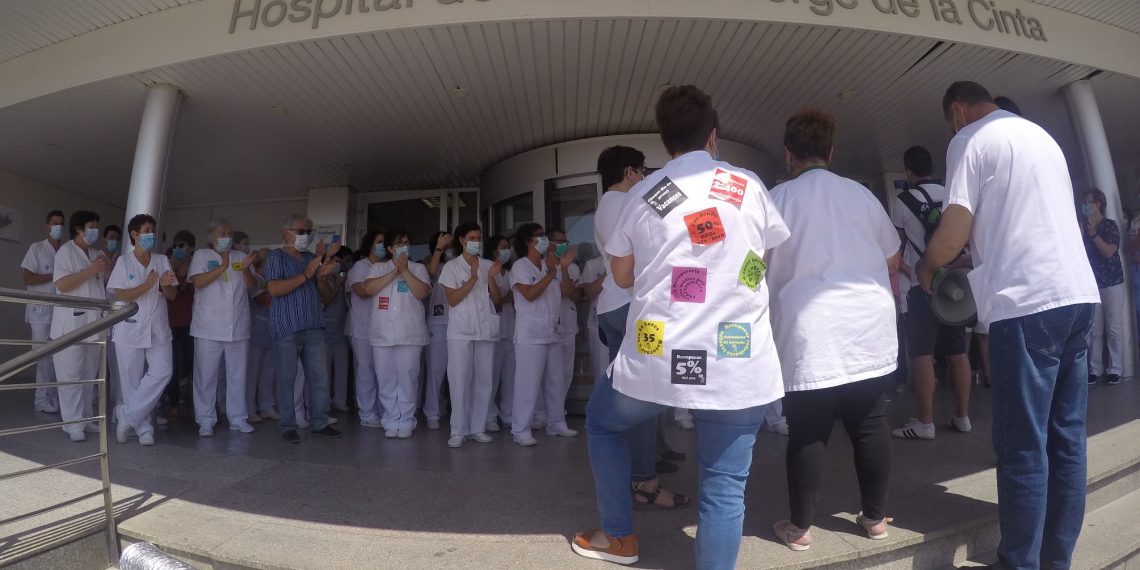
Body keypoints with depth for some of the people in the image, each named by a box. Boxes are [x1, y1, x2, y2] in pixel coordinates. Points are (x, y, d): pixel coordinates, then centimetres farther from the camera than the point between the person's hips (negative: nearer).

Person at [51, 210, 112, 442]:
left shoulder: (94, 254, 16)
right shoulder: (66, 251, -6)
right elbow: (62, 285, -18)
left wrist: (105, 270, 8)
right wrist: (91, 270, -18)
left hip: (93, 322, 7)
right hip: (71, 323, -7)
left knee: (89, 374, 10)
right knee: (70, 375, -3)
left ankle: (86, 418, 17)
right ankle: (73, 424, -1)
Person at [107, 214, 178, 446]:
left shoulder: (162, 260, 7)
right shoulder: (124, 262, -1)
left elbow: (172, 295, 7)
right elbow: (119, 296, -9)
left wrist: (165, 285, -15)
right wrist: (148, 284, -21)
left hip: (158, 329, 2)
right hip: (130, 329, -2)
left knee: (162, 372, -10)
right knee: (132, 381, 3)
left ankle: (126, 415, 3)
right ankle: (143, 428, 12)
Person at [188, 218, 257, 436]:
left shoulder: (240, 256, 13)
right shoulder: (201, 255, 4)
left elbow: (252, 286, 6)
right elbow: (198, 282, -11)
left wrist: (245, 270, -13)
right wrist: (222, 267, -19)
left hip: (238, 328, 3)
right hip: (209, 329, -3)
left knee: (238, 375, 7)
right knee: (206, 376, 2)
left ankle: (238, 418, 15)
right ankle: (205, 421, 11)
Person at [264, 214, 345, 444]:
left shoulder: (312, 258, 17)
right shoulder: (276, 257, -1)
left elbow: (324, 290, 18)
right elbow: (274, 289, -15)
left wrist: (322, 276, -3)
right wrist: (305, 276, -19)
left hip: (314, 328, 6)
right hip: (287, 329, -6)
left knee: (320, 377, 6)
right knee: (286, 379, 0)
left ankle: (319, 424, 15)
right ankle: (288, 426, 10)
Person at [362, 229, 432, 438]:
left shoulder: (418, 268, 9)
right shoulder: (378, 267, 12)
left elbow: (422, 292, -7)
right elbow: (368, 289, -6)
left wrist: (405, 270, -8)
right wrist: (394, 272, -9)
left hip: (410, 334, -1)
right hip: (382, 333, 1)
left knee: (408, 378, -1)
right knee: (387, 379, 4)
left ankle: (406, 422, 8)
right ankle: (391, 422, 14)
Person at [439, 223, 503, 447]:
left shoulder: (488, 265, 10)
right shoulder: (452, 266, 3)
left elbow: (497, 300, 6)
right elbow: (452, 299, -7)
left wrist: (491, 277, -9)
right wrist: (473, 278, -15)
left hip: (485, 330, 3)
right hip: (460, 331, -3)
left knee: (484, 380, 4)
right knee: (460, 380, -5)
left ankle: (478, 428, 14)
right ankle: (459, 431, 2)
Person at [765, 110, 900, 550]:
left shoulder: (779, 197, -2)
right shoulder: (861, 194, 9)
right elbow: (893, 261, 17)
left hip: (810, 334, -4)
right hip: (871, 328, 4)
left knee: (807, 433, 4)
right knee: (871, 426, 14)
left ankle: (800, 527, 16)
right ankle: (875, 517, 28)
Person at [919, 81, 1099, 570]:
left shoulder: (971, 140, -2)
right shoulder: (1042, 136, 22)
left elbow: (953, 234, -10)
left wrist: (926, 268, 8)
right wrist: (978, 254, 34)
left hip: (1027, 302, -8)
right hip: (1077, 293, 8)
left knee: (1023, 446, -3)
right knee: (1066, 437, 11)